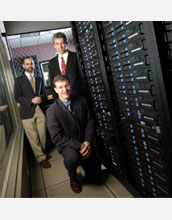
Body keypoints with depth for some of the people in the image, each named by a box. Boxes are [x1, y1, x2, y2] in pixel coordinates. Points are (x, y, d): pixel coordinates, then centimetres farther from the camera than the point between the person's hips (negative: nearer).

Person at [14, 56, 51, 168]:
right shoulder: (19, 80, 3)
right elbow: (17, 97, -4)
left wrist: (41, 98, -7)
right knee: (33, 137, -1)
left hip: (40, 111, 3)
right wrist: (32, 100, -17)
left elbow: (44, 94, 17)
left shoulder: (39, 79, 16)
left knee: (42, 134, 8)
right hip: (27, 112, -3)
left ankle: (42, 152, 30)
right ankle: (41, 157, 12)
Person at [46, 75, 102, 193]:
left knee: (96, 178, 7)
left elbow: (90, 122, -2)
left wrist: (87, 141, -17)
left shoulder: (81, 100, -5)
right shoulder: (52, 111, -17)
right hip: (67, 145, -3)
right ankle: (73, 178, -2)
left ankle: (83, 162, 39)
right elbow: (57, 138, -18)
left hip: (85, 143, 4)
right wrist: (79, 146, -26)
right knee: (72, 158, -40)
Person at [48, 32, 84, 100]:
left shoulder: (76, 56, 1)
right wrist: (55, 99, 5)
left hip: (78, 95, -2)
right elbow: (52, 83, 12)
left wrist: (86, 94, -8)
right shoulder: (51, 63, 11)